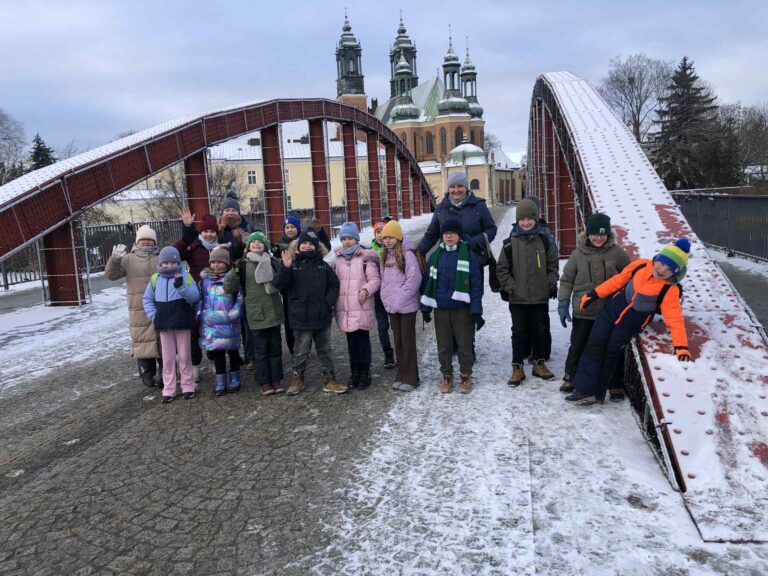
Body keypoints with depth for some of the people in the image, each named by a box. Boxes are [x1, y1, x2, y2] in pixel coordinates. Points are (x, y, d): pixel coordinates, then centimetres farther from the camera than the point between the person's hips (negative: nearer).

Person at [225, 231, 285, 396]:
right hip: (256, 313, -3)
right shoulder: (243, 265, -1)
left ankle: (276, 379, 21)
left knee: (275, 347, 10)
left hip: (274, 311, 3)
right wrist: (234, 271, -23)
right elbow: (229, 288, -7)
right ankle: (263, 382, 13)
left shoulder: (272, 263, 7)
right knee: (260, 348, 3)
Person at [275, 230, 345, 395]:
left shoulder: (322, 265, 7)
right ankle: (298, 378, 23)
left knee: (325, 349, 12)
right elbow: (280, 285, -10)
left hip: (322, 315, 3)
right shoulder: (293, 265, -1)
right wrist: (285, 267, -25)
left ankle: (329, 379, 21)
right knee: (301, 351, 6)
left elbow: (334, 284, 9)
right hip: (301, 317, -3)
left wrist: (328, 301, -5)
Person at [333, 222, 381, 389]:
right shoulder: (337, 258, 11)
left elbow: (375, 279, -5)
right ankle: (354, 373, 21)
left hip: (362, 307, -4)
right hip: (344, 308, 4)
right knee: (351, 341, 11)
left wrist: (365, 290, -21)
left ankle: (365, 373, 15)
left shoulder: (366, 257, -3)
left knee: (363, 339, 4)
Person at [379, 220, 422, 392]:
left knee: (408, 341, -1)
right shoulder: (384, 257, 10)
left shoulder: (407, 254, -12)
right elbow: (384, 279, 13)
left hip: (407, 306, -7)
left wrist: (400, 299, -15)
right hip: (391, 306, 7)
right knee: (398, 341, 13)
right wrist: (386, 298, 1)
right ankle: (401, 376, 23)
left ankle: (410, 378, 7)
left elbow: (414, 279, -17)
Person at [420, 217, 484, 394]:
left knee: (465, 344, 7)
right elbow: (428, 281, 9)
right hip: (441, 309, 3)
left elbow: (476, 283, -8)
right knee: (444, 345, 12)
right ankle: (447, 376, 26)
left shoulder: (468, 254, -5)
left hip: (462, 309, -3)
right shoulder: (436, 255, 6)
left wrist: (476, 311, -12)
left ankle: (466, 376, 23)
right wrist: (426, 307, 6)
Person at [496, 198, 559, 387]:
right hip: (517, 298, -2)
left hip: (540, 296, 2)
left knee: (539, 331, 12)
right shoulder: (510, 243, -4)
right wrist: (510, 286, -8)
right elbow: (502, 269, 1)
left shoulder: (543, 240, 2)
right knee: (519, 332, 4)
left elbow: (552, 264, 11)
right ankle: (517, 368, 13)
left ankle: (539, 364, 27)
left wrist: (552, 283, 0)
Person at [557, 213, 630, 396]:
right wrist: (563, 304, -1)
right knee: (578, 346, 11)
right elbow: (566, 280, 2)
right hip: (583, 311, 0)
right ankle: (570, 377, 29)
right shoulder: (578, 253, -5)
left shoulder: (616, 252, -6)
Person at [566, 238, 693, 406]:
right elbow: (618, 280, 1)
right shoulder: (642, 265, -10)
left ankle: (596, 393, 17)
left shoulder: (669, 290, -21)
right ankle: (585, 388, 8)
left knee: (610, 355, 3)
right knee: (594, 347, 1)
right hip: (610, 311, 4)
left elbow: (674, 319, -23)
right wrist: (594, 294, 3)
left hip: (628, 326, -4)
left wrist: (681, 346, -33)